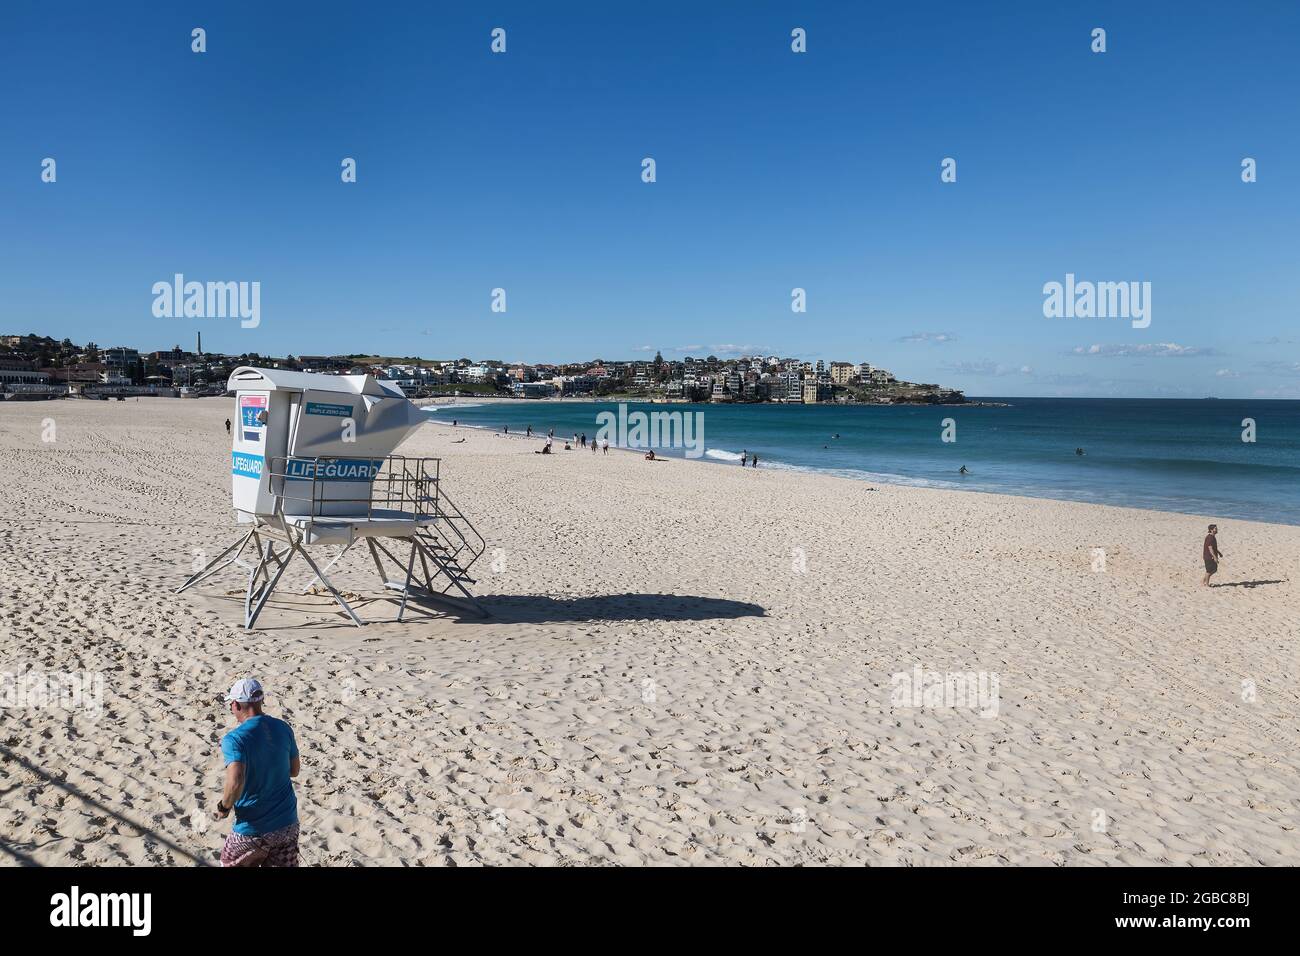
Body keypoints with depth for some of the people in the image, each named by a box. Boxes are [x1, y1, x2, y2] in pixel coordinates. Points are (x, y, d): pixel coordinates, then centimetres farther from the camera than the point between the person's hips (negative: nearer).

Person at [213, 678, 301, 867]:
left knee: (230, 863, 23)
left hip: (253, 829, -4)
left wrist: (224, 807, -13)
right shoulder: (283, 728, -1)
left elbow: (235, 782, -31)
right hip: (287, 824, 4)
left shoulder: (234, 739, -18)